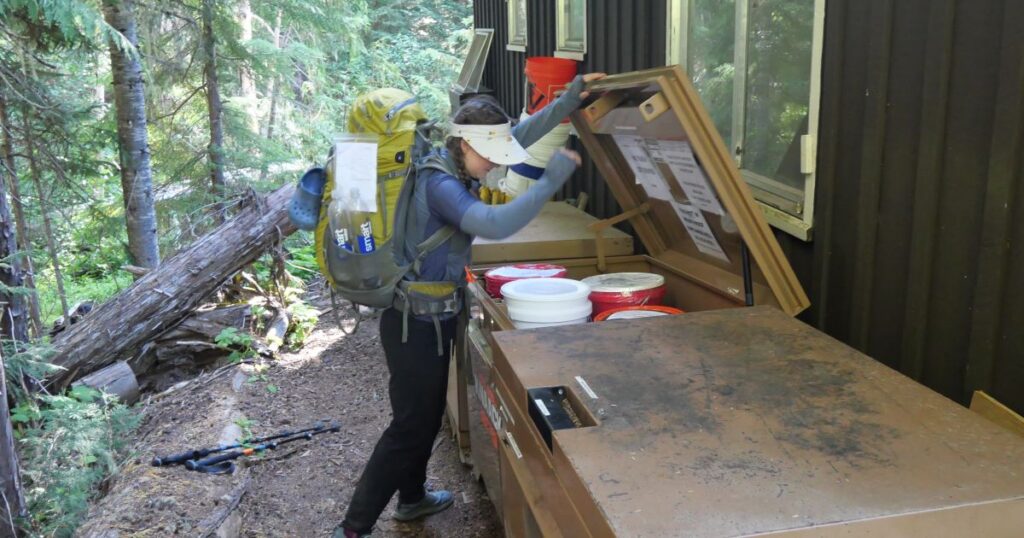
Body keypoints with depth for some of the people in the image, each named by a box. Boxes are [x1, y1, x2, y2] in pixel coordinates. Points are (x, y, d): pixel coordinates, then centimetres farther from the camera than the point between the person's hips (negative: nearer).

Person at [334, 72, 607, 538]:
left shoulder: (456, 166, 3)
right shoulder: (438, 183, -25)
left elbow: (521, 133, 11)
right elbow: (495, 224, -40)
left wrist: (569, 101, 5)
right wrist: (553, 177, -32)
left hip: (432, 314, 10)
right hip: (416, 322, -10)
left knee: (428, 412, 23)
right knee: (411, 423, -1)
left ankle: (412, 498, 42)